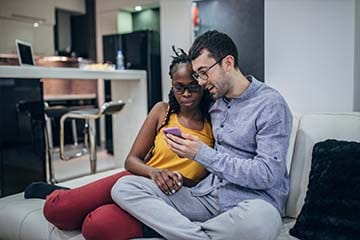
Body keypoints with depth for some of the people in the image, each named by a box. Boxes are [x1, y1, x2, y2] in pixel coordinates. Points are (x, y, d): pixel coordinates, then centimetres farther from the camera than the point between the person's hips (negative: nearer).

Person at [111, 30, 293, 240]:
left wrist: (202, 153, -16)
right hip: (208, 193, 6)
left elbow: (267, 174, -15)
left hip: (252, 201, -5)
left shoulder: (270, 104, -8)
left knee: (258, 220, -43)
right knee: (124, 187, -9)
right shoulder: (216, 101, 13)